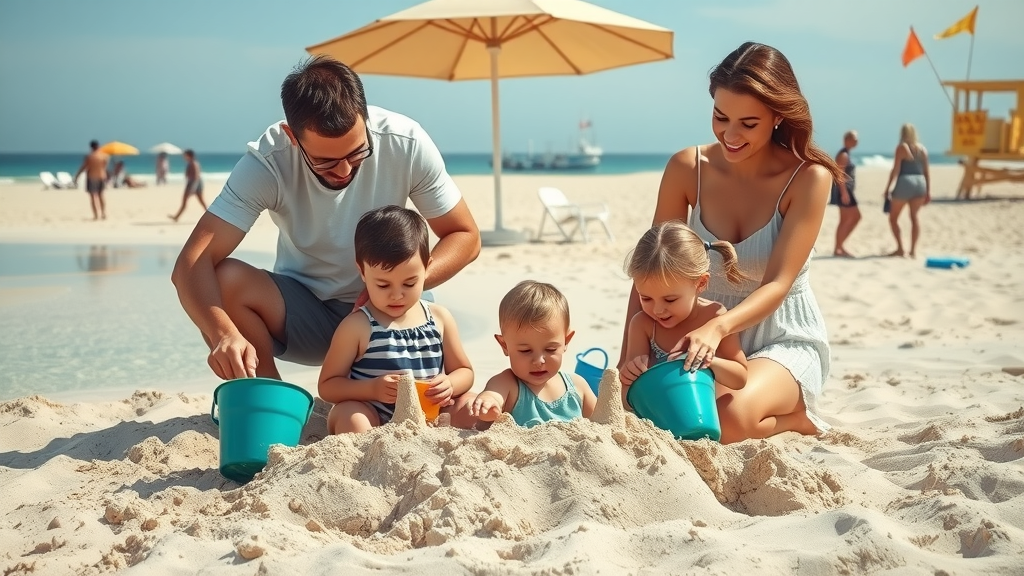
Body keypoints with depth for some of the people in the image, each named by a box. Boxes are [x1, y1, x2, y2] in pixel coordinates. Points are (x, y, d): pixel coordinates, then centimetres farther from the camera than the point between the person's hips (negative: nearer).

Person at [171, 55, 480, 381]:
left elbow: (465, 236, -9)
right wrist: (223, 332, -49)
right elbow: (192, 264, -28)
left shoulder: (406, 144, -20)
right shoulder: (267, 162, -23)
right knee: (223, 281, -28)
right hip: (302, 309, 0)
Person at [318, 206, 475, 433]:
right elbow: (328, 385, -3)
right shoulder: (357, 327, -6)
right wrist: (371, 388, -21)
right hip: (374, 423, -3)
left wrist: (449, 385, -12)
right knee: (348, 413, -31)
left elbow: (464, 371, 13)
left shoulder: (439, 318, 3)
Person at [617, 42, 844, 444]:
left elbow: (778, 284, -21)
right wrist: (629, 357, -16)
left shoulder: (808, 178, -16)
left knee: (729, 419, -33)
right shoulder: (687, 168, -8)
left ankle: (796, 418, 5)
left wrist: (718, 327, -41)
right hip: (707, 337, 4)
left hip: (784, 340, -4)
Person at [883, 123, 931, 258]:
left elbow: (895, 170, -9)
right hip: (920, 183, 5)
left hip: (905, 183, -5)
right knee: (914, 216, 12)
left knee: (893, 217, 7)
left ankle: (900, 248, 2)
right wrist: (928, 191, 15)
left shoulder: (902, 147, -3)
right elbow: (926, 172, 11)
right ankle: (913, 249, 7)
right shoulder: (922, 149, 12)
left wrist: (887, 188, -5)